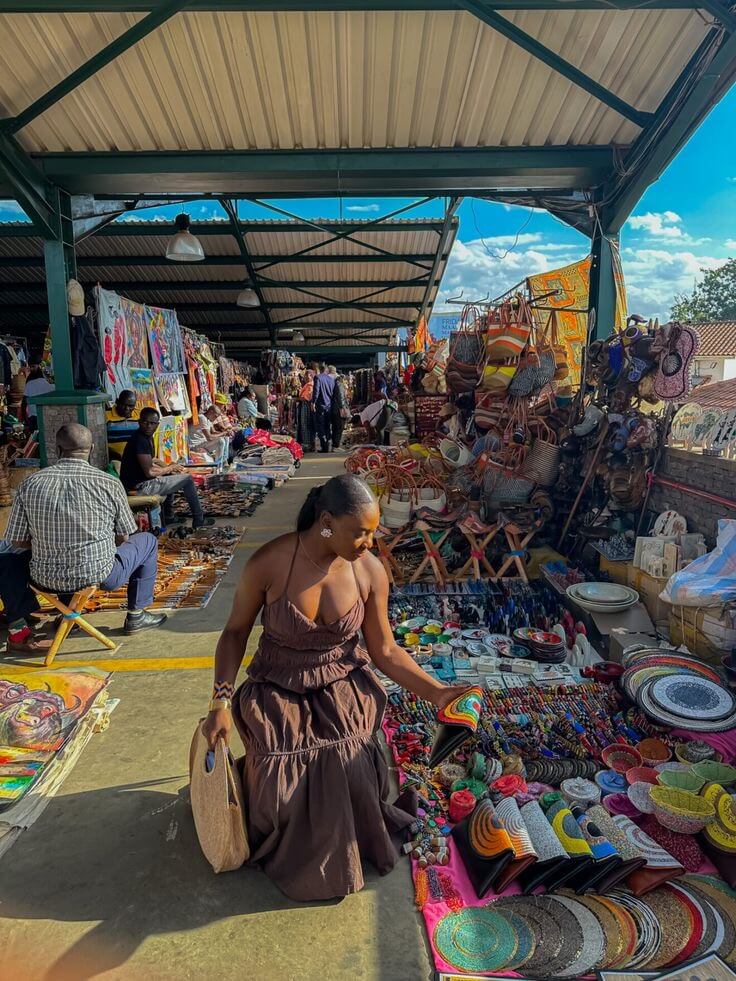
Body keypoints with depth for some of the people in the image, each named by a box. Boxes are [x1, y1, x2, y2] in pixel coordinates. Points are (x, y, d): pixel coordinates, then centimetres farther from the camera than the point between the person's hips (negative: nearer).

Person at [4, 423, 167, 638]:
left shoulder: (29, 484, -7)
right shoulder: (109, 483, -12)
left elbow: (17, 541, -1)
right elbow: (123, 537, -2)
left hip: (46, 579, 3)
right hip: (98, 576, -3)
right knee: (148, 541, 24)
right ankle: (136, 615, 25)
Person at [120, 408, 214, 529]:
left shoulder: (148, 437, 7)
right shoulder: (140, 440, -23)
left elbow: (153, 460, 22)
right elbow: (149, 472, -25)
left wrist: (170, 467, 6)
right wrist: (170, 468, -8)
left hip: (141, 481, 10)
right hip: (139, 487, -10)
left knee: (172, 477, 31)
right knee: (187, 479, -5)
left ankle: (168, 517, 31)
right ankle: (198, 520, 6)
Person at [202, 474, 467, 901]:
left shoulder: (370, 571, -13)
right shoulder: (269, 563, -20)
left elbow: (384, 650, -3)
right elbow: (236, 631, -4)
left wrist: (436, 691, -12)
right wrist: (221, 699, -12)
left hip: (344, 688, 1)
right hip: (279, 692, -1)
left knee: (349, 773, -23)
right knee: (281, 787, -19)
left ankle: (346, 848, 13)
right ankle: (291, 855, 19)